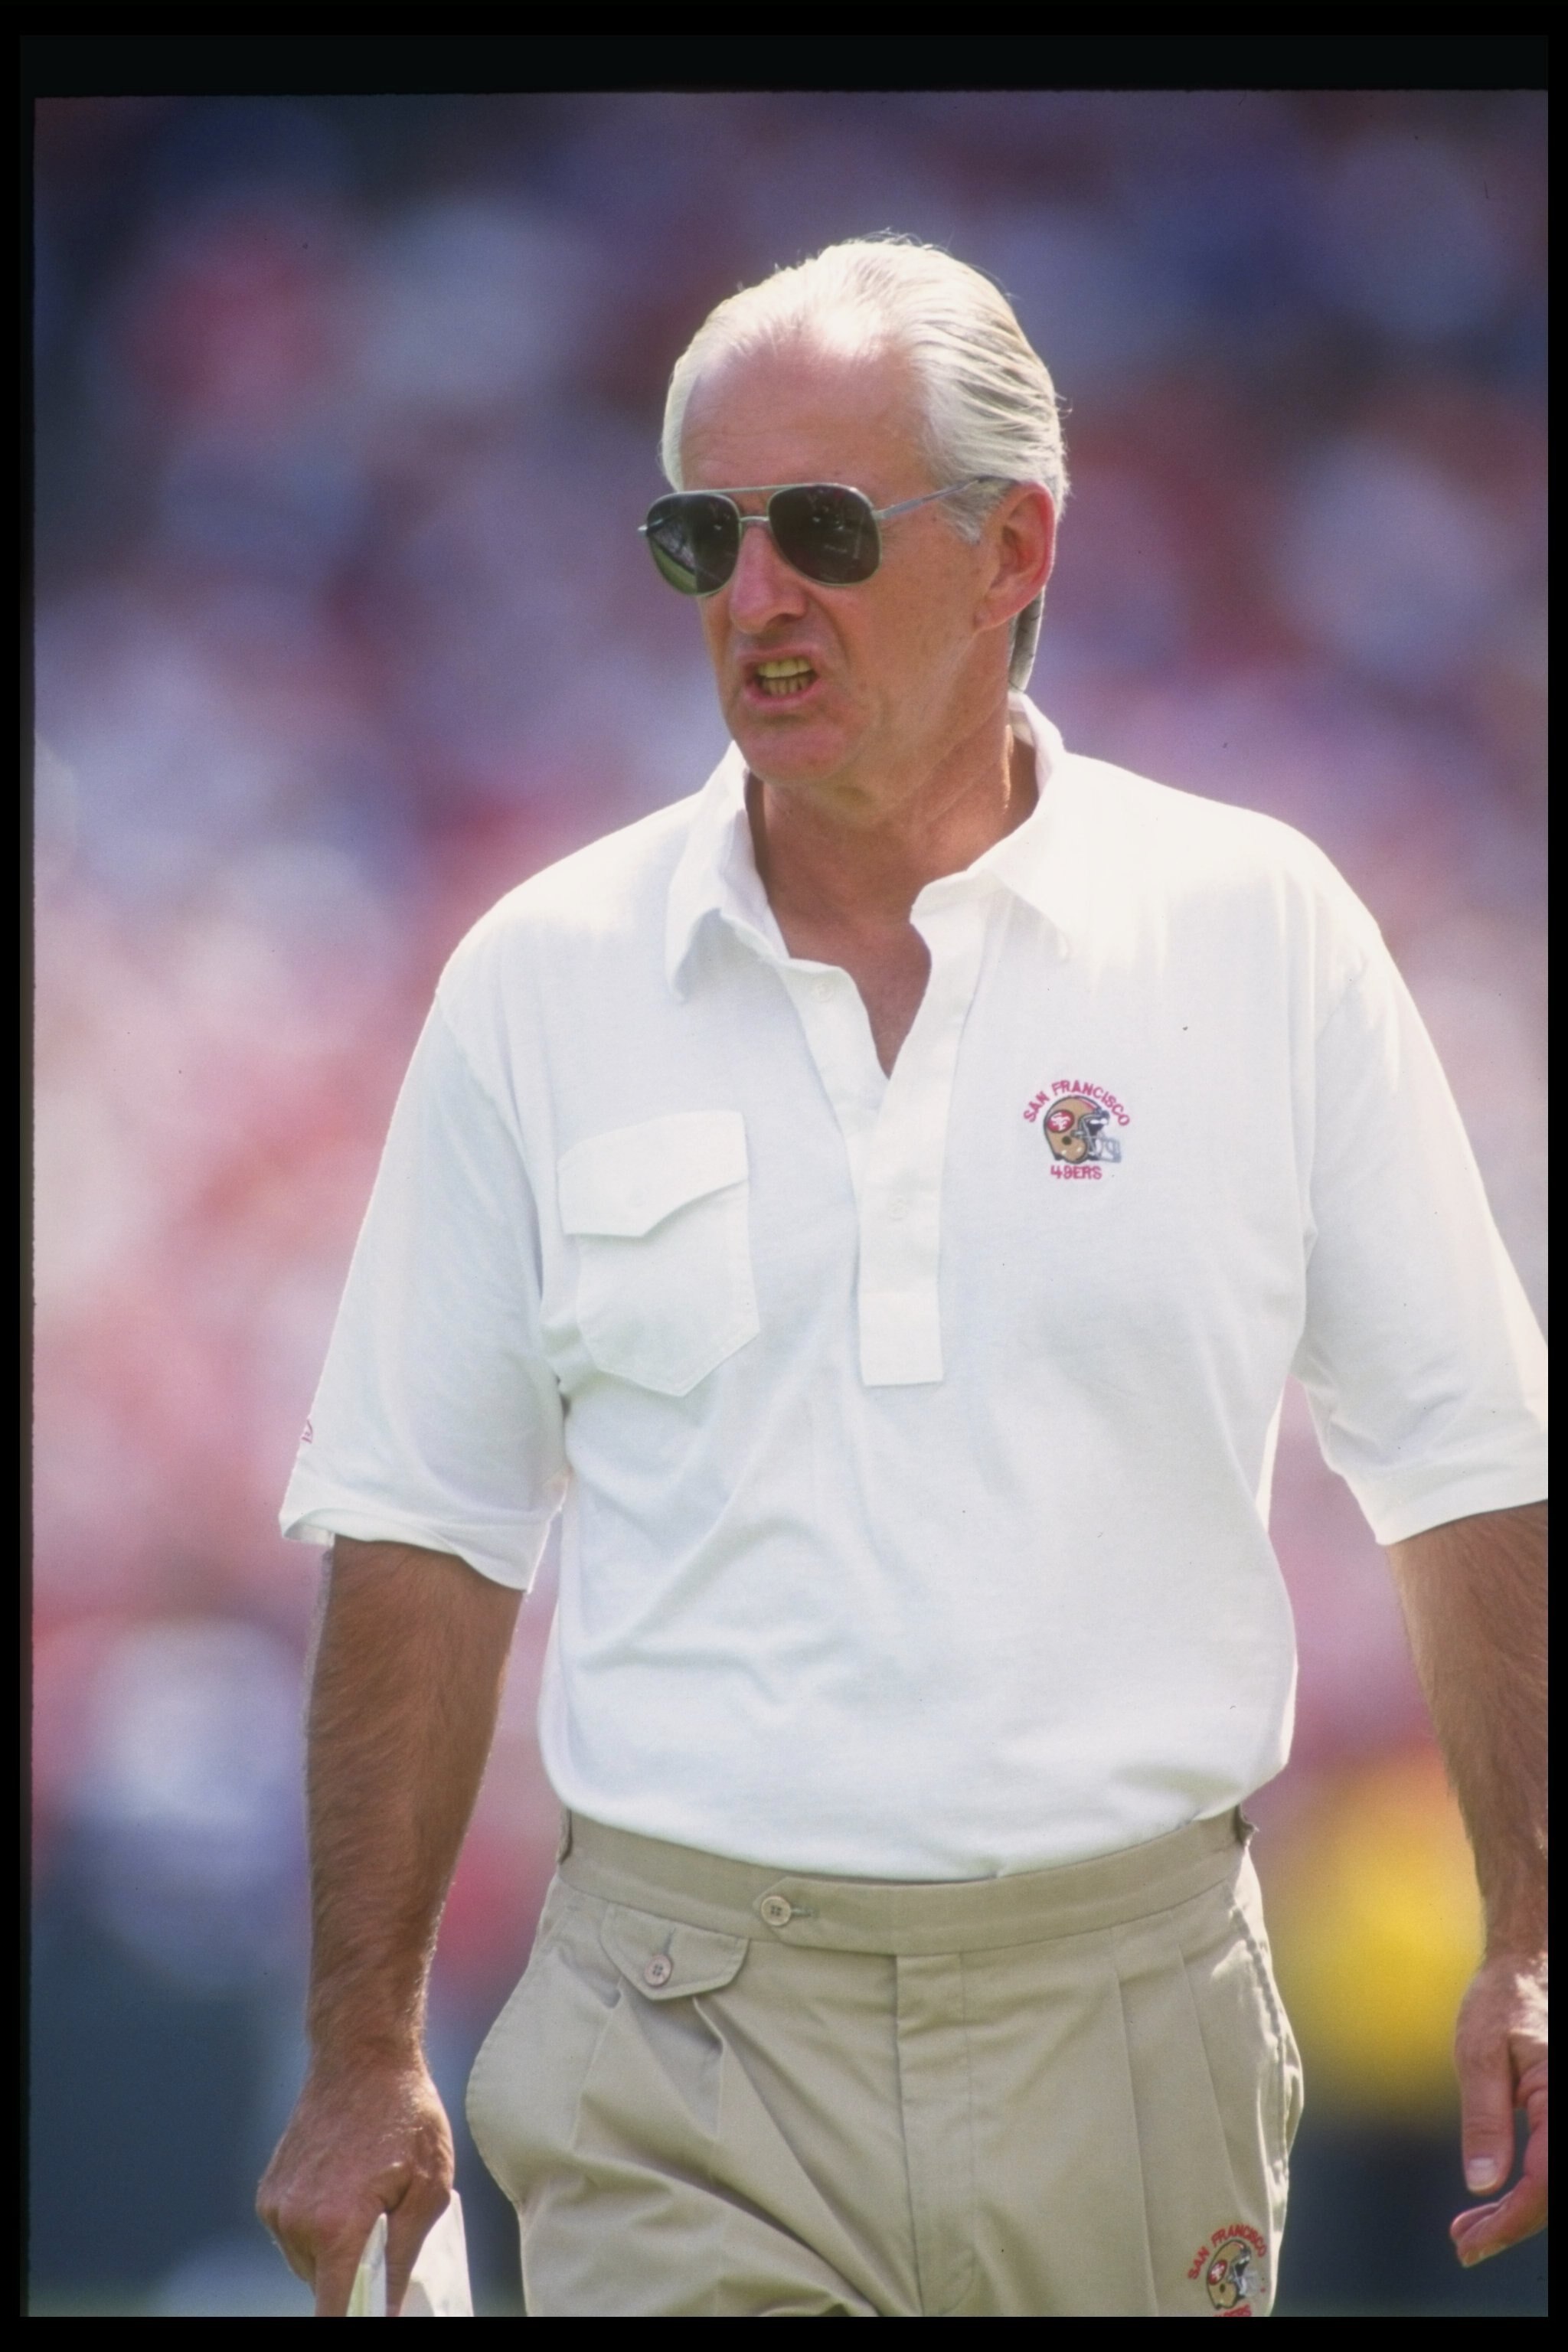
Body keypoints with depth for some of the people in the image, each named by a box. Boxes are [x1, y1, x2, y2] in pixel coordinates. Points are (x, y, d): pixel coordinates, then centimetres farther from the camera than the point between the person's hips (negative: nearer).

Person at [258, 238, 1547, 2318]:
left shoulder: (1259, 935, 2)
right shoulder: (543, 982, 4)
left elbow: (1466, 1465, 6)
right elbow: (423, 1527, 7)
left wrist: (1526, 1955, 0)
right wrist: (365, 2057, 4)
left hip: (1127, 2035, 0)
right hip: (681, 2072, 0)